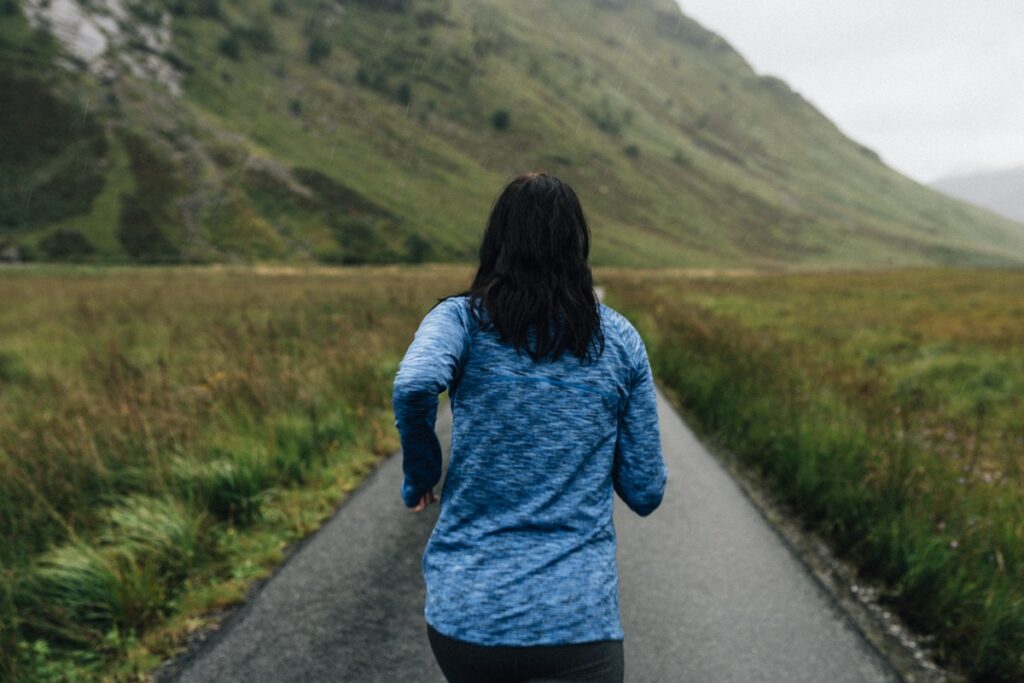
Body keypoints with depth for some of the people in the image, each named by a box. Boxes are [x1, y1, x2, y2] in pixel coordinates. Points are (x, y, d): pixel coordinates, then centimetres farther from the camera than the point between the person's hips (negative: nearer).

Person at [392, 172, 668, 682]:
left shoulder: (462, 317, -3)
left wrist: (419, 475, -6)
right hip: (579, 622, 0)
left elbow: (414, 385, -25)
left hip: (464, 615, 1)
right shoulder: (621, 339, 2)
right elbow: (645, 494, 3)